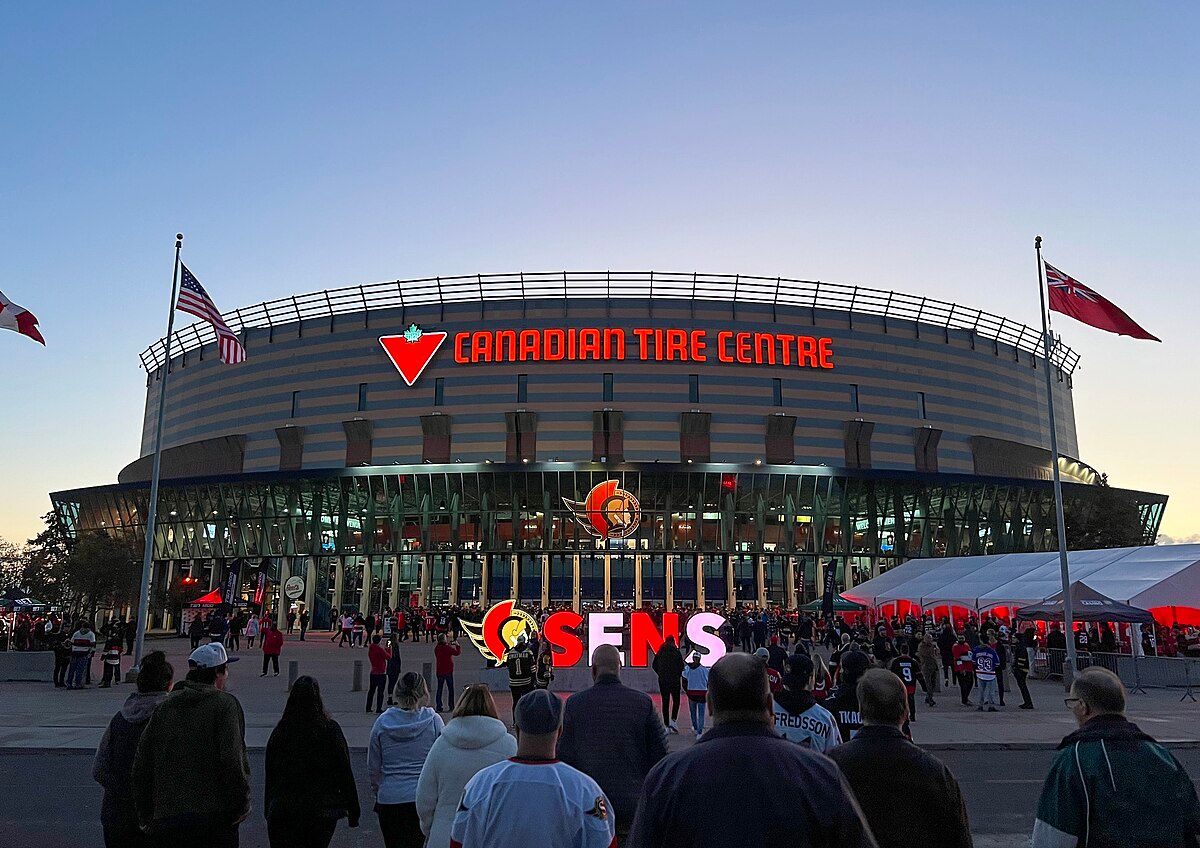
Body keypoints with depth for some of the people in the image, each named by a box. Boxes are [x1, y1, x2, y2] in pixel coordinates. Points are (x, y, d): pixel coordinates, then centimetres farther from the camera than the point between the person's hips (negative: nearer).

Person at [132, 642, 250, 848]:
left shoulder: (163, 707, 10)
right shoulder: (225, 704, -7)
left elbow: (141, 767, 11)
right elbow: (232, 760, -16)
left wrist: (146, 815, 19)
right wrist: (242, 805, -7)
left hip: (165, 818, 5)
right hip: (214, 815, -5)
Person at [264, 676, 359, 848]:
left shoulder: (279, 732, -3)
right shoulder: (330, 730, -9)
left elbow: (269, 776, 5)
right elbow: (345, 772, -6)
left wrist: (268, 810, 17)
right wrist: (353, 810, 2)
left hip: (282, 810, 1)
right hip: (322, 810, -1)